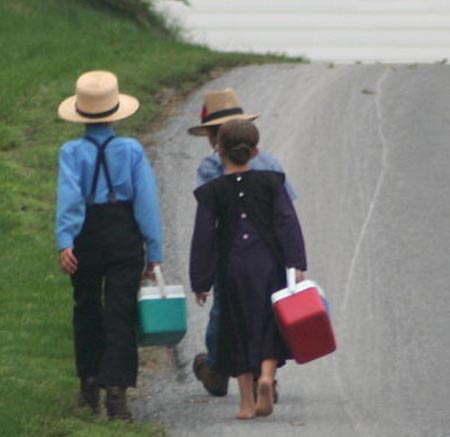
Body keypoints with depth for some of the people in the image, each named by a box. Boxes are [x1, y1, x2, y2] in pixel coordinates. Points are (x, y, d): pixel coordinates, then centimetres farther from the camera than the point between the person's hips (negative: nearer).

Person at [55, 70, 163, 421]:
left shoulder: (72, 152, -6)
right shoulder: (131, 149, -4)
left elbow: (69, 196, -19)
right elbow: (147, 200, -5)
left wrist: (65, 242, -25)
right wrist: (154, 252, -1)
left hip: (86, 239, 1)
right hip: (125, 240, -1)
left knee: (87, 310, 18)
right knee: (120, 314, -1)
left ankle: (90, 384, 28)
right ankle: (117, 388, -14)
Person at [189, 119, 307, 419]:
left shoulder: (212, 192, -2)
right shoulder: (270, 182, 1)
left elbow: (204, 237, -1)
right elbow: (287, 223, -4)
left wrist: (201, 282, 4)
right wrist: (297, 265, -3)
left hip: (233, 267, 0)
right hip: (268, 263, 0)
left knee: (240, 330, 8)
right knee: (270, 326, 11)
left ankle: (247, 401, 6)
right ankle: (267, 374, -16)